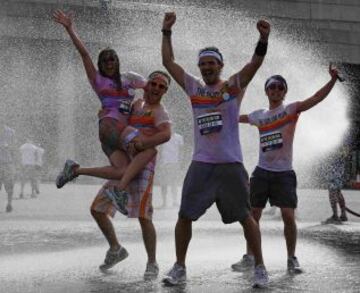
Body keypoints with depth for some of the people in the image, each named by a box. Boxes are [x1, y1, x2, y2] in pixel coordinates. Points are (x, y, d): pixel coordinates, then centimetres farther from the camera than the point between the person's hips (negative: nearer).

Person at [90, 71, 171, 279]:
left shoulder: (159, 111, -5)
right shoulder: (137, 105, 19)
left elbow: (166, 134, -26)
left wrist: (139, 145, -34)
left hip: (143, 166, -8)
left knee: (143, 216, -17)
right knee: (97, 209, 8)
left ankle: (152, 264, -3)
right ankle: (116, 249, 26)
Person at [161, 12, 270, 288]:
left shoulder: (234, 85, 1)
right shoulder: (194, 87, 9)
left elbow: (255, 63, -12)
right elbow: (168, 61, 8)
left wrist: (263, 39, -29)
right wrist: (166, 31, 1)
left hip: (231, 164, -3)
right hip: (201, 164, 3)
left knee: (245, 217, 4)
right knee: (185, 216, 2)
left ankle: (260, 267, 15)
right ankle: (179, 268, 15)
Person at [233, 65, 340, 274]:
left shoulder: (291, 109, -4)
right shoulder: (259, 116, 8)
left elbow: (316, 98, -18)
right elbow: (239, 118, 29)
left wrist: (333, 80, -31)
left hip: (284, 173, -4)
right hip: (262, 171, 4)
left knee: (288, 215, -9)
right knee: (253, 215, 6)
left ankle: (292, 258, 6)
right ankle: (250, 257, 18)